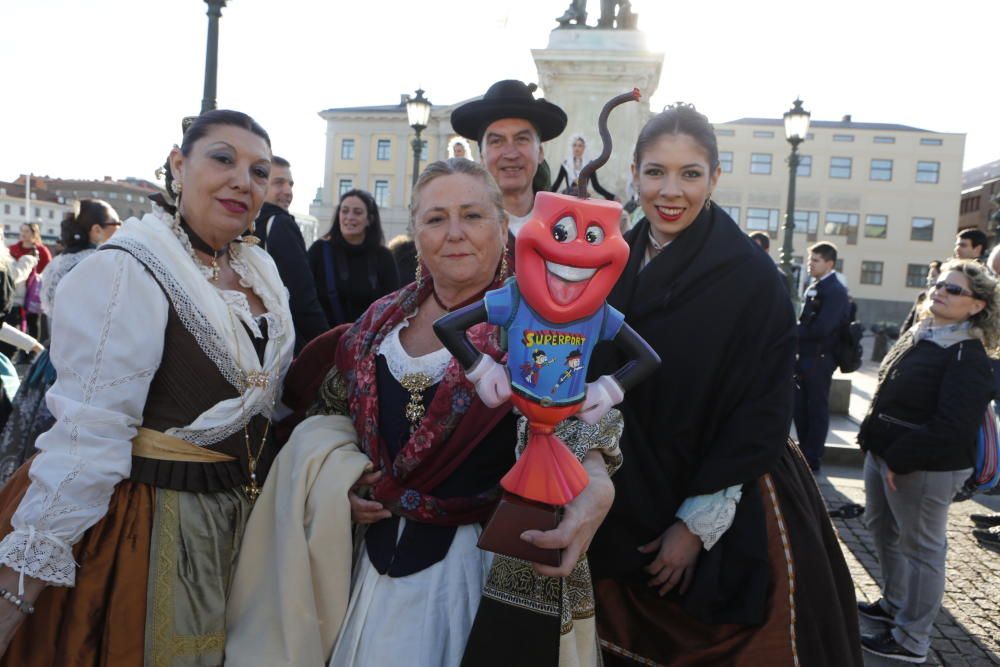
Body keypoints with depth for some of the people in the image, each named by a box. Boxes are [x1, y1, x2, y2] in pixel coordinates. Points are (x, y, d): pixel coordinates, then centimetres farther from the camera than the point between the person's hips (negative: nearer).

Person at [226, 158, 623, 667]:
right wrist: (336, 483, 1)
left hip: (488, 563, -4)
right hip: (380, 553, 4)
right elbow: (326, 415, 17)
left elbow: (573, 419, -24)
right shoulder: (383, 320, 4)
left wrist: (594, 488, -44)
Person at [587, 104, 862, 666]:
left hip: (733, 517, -4)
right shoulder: (616, 264, -1)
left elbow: (761, 414, -14)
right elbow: (598, 383, 6)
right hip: (628, 510, 4)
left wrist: (698, 522, -14)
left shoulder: (752, 276, -14)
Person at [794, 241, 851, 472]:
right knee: (801, 409, 13)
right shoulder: (813, 287, 13)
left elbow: (821, 328, -23)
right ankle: (804, 453, 25)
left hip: (819, 360, -8)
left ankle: (812, 460, 12)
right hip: (804, 358, 8)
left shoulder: (835, 291, -14)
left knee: (817, 410, 3)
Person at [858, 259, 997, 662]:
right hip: (883, 455, 9)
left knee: (921, 549, 3)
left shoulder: (967, 357, -17)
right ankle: (894, 604, 42)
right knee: (881, 528, 21)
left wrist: (899, 461, -22)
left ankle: (910, 641, 16)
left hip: (923, 469, -9)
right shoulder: (918, 337, 10)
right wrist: (872, 440, 10)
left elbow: (952, 427, -24)